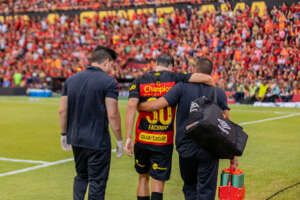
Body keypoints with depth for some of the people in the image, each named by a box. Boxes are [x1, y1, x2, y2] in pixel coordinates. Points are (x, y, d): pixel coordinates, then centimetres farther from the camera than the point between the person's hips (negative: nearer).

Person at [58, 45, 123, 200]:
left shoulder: (71, 80, 6)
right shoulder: (108, 82, -11)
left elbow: (62, 110, 6)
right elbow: (112, 114, -15)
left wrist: (64, 134, 17)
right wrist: (119, 140, -6)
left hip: (76, 140, 6)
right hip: (98, 141, -5)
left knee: (81, 177, 23)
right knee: (97, 182, 5)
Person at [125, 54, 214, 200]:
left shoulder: (140, 81, 3)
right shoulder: (175, 79, -1)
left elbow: (131, 106, -10)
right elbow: (206, 79, -8)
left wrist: (128, 138, -11)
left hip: (142, 139, 2)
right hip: (164, 142, -2)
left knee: (143, 178, 20)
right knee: (158, 183, 3)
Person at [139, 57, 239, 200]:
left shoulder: (182, 87, -3)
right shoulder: (219, 93, 2)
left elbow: (156, 105, -9)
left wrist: (137, 106, 10)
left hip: (186, 148, 0)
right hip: (209, 150, 0)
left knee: (190, 188, 19)